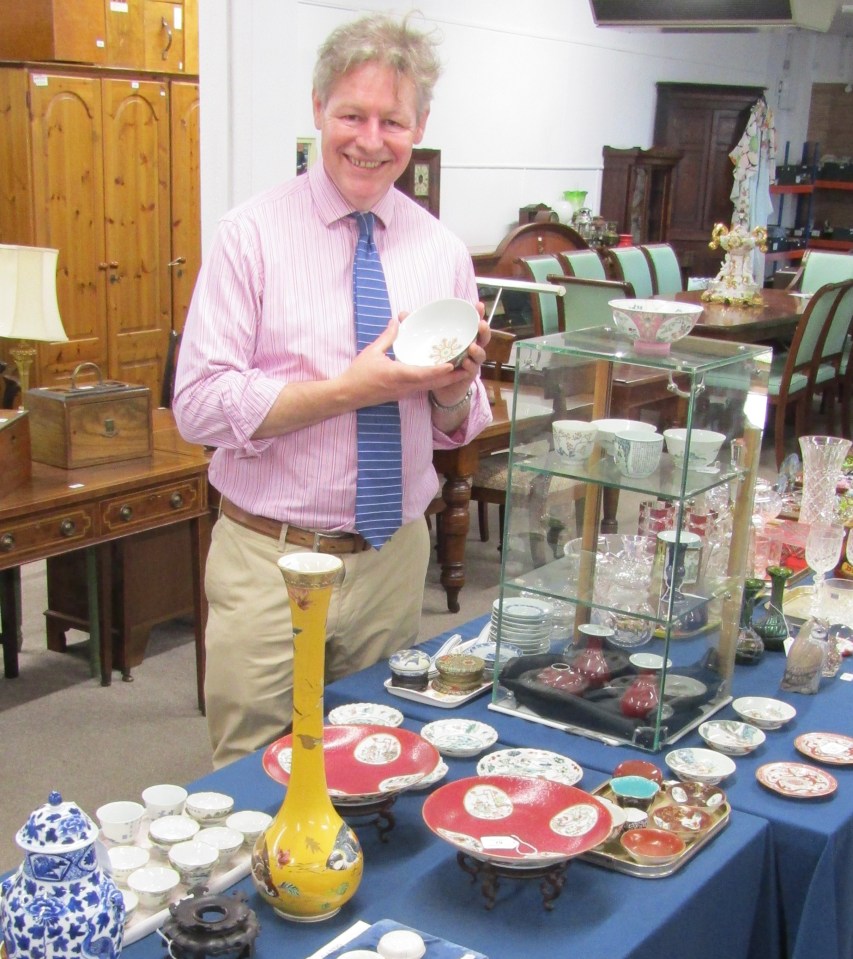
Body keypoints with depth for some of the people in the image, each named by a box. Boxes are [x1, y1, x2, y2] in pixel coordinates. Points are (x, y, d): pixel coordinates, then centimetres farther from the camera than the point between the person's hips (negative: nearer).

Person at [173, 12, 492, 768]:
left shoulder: (443, 251, 5)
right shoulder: (253, 236, -6)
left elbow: (460, 428, 9)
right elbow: (199, 406, -14)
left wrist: (455, 387, -13)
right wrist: (350, 389, -20)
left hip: (394, 557, 4)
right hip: (270, 557, -3)